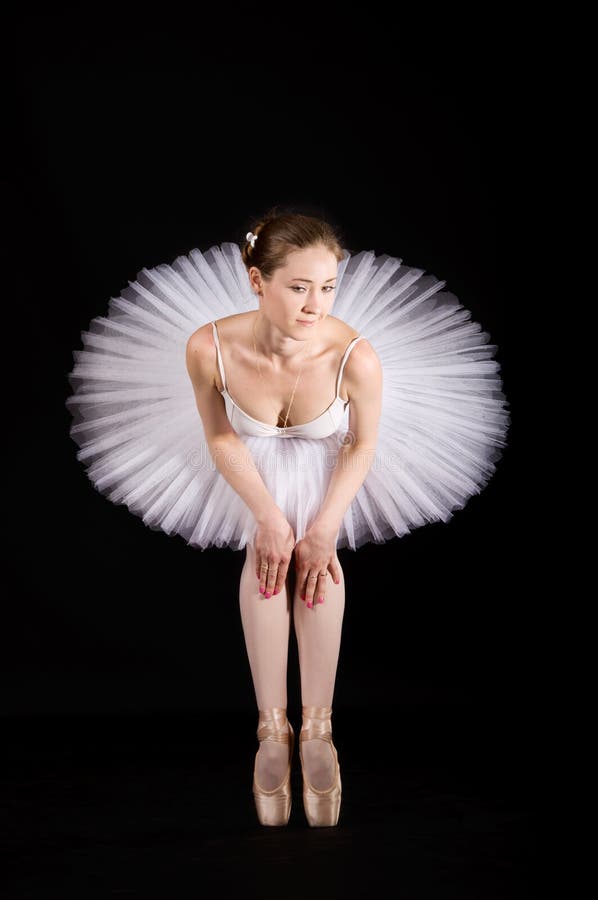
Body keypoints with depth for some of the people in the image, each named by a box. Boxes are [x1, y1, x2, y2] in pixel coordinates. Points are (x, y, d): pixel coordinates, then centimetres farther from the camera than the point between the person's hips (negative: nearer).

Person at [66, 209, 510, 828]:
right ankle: (272, 726, -15)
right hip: (252, 469, 0)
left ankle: (315, 724, -16)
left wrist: (324, 526, -21)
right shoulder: (208, 348, -33)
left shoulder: (357, 357, -35)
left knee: (317, 551, -23)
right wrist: (269, 516, -21)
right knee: (267, 550, -22)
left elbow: (363, 445, -17)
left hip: (328, 469, 0)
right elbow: (219, 437, -16)